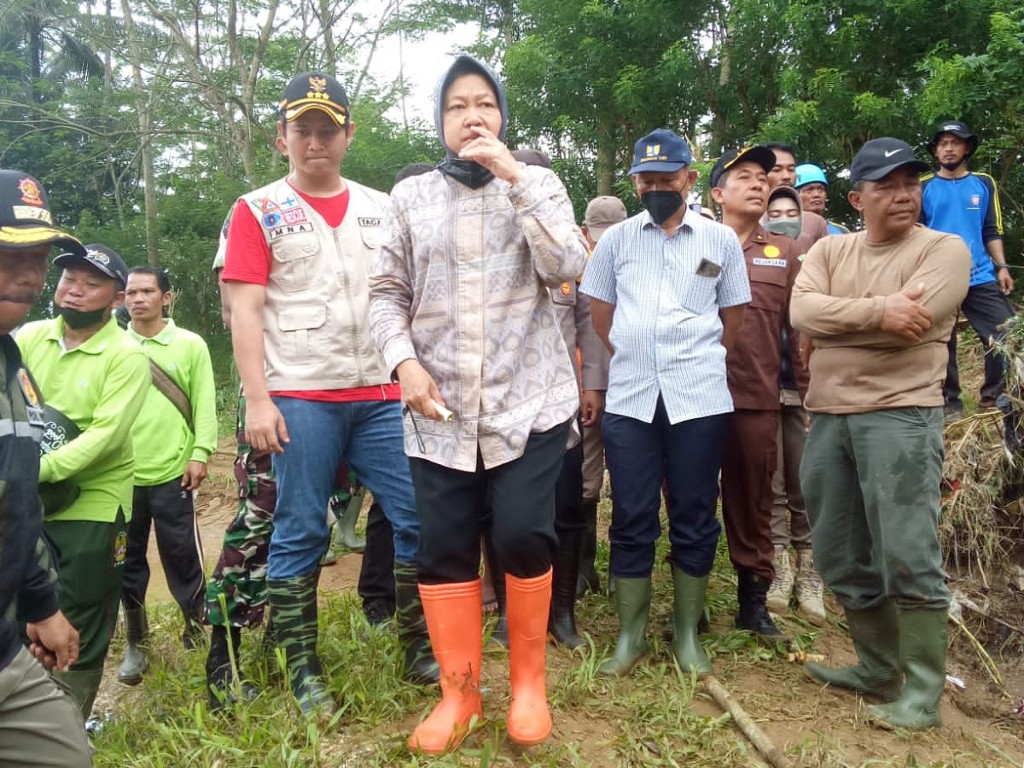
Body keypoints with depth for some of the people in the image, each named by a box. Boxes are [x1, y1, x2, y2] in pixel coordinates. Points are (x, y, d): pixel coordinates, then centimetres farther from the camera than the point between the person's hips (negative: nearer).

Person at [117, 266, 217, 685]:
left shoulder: (190, 345, 1)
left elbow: (204, 403, -1)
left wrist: (200, 453, -10)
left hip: (171, 472, -2)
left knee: (182, 555, 5)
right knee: (128, 559, 12)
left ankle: (197, 628, 24)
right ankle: (135, 643, 28)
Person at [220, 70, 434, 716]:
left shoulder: (382, 209, 14)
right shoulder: (259, 211, 6)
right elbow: (245, 312, -1)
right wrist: (257, 399, -10)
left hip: (382, 395, 3)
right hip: (300, 398, -3)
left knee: (420, 518, 2)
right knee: (300, 535, 4)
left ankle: (420, 651, 18)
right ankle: (304, 673, 18)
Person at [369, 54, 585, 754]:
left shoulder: (538, 184, 7)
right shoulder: (411, 196, 10)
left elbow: (567, 268, -9)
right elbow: (387, 292, 8)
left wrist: (516, 178, -13)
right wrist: (405, 361, -9)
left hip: (529, 400, -1)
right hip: (440, 408, 2)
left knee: (523, 537, -7)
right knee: (443, 549, 4)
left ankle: (529, 681, 19)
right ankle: (459, 692, 24)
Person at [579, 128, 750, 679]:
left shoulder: (720, 240, 8)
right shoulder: (615, 239, 10)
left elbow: (734, 317, 12)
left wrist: (702, 364, 8)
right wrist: (633, 363, 10)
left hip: (699, 400, 0)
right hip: (628, 399, 1)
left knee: (694, 519, 6)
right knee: (632, 520, 4)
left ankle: (687, 633, 22)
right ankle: (630, 635, 18)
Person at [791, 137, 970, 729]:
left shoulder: (945, 249, 0)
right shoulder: (829, 251, 14)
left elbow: (908, 324, -16)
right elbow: (801, 311, -5)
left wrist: (834, 317, -4)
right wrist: (876, 311, -16)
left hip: (901, 416, -5)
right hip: (828, 417, 6)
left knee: (908, 559, -5)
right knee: (842, 558, 13)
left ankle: (922, 694, 10)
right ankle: (878, 669, 31)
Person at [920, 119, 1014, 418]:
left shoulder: (984, 183, 10)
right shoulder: (923, 187, 4)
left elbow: (993, 231, 11)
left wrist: (1002, 267, 1)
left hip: (980, 277, 2)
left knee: (1006, 335, -4)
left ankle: (993, 397, 11)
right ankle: (950, 402, 14)